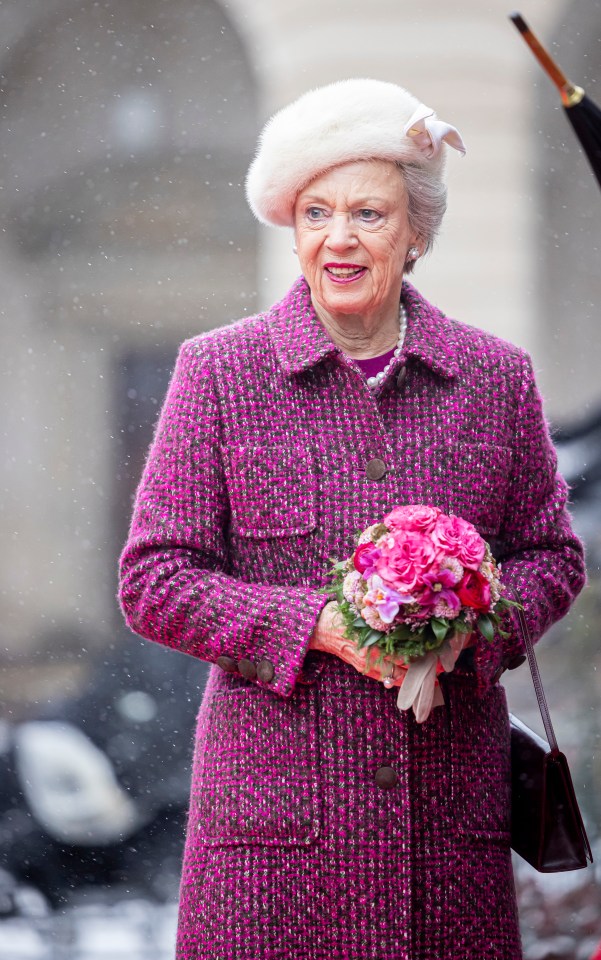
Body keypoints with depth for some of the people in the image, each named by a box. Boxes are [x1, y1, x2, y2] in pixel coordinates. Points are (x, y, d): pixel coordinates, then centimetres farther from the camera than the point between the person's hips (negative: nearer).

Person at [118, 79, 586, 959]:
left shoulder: (496, 377, 8)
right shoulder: (220, 372, 2)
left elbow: (552, 555, 16)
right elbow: (153, 581, 0)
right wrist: (321, 625, -13)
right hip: (276, 806, -2)